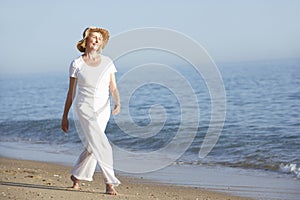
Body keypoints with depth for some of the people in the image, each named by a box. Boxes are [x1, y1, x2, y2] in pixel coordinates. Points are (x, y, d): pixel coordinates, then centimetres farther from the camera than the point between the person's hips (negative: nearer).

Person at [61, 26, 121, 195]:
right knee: (102, 146, -17)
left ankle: (76, 175, 36)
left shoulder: (107, 62, 5)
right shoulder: (77, 64, -2)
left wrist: (117, 103, -18)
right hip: (84, 109, -4)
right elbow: (71, 92, 4)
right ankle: (110, 183, -12)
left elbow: (113, 88, 3)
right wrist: (65, 116, 6)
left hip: (103, 110, 4)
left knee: (92, 148, 13)